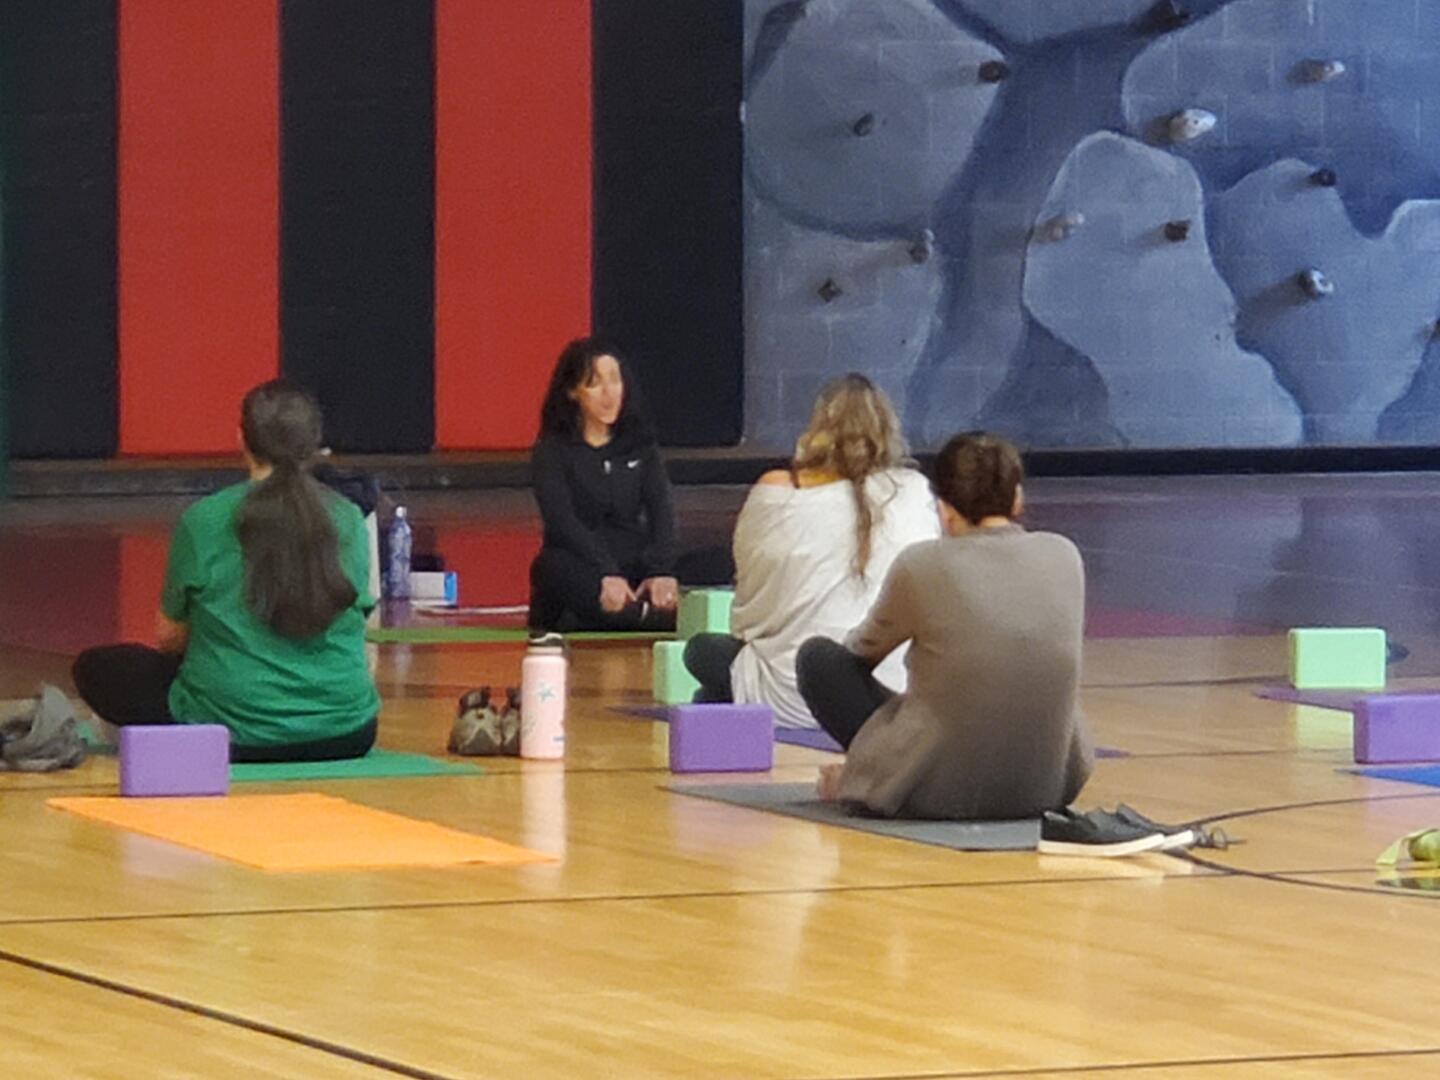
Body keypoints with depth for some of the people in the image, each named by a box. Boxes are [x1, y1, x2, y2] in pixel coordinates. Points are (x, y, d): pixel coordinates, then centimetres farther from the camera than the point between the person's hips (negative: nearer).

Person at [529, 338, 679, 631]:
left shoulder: (640, 444, 13)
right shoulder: (553, 450, 2)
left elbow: (661, 510, 1)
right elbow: (562, 521, -13)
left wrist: (661, 571, -19)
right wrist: (607, 574, -30)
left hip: (634, 566, 2)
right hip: (582, 568, -2)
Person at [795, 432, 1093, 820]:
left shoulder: (921, 566, -11)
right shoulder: (1063, 556, 0)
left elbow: (863, 652, 11)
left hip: (935, 792, -3)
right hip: (1044, 790, 4)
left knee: (817, 656, 14)